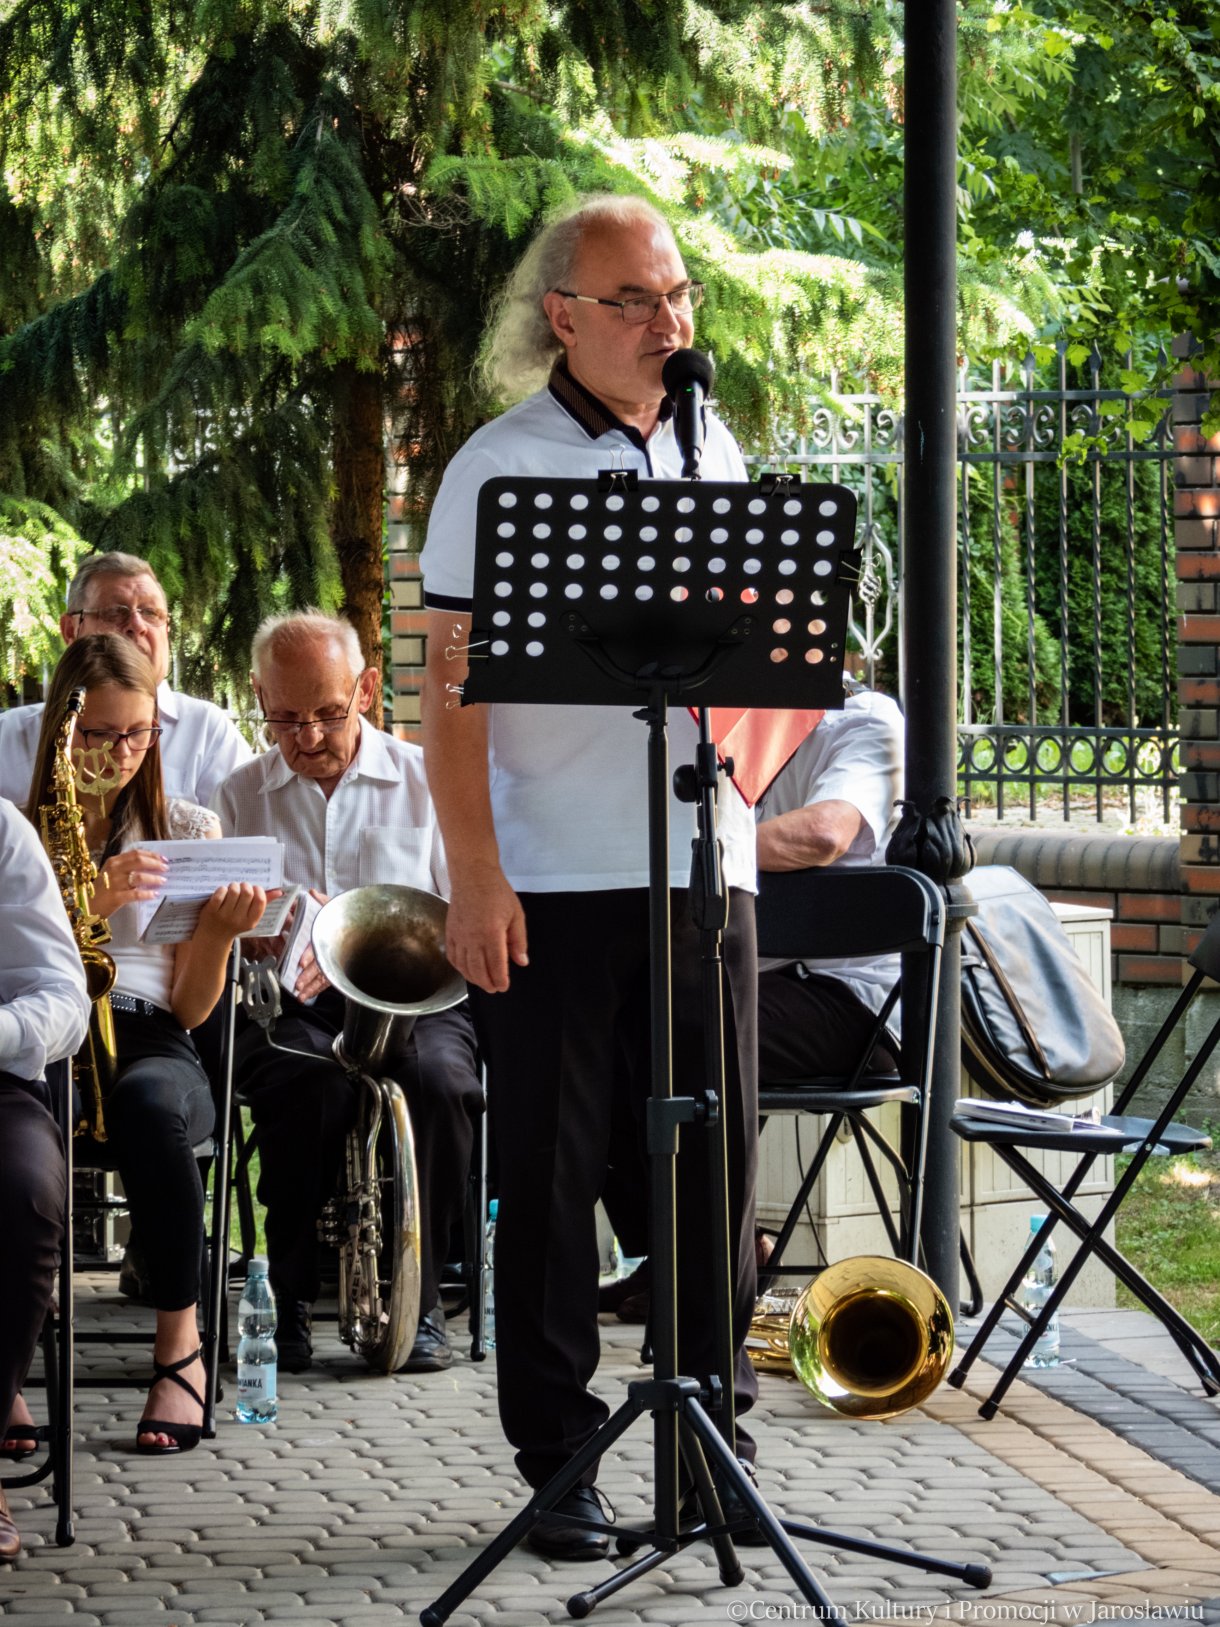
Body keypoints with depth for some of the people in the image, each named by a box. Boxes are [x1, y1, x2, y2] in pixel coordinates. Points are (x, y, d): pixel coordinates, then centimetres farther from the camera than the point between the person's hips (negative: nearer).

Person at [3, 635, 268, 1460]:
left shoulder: (188, 831, 16)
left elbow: (191, 1008, 12)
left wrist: (217, 934, -8)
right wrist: (94, 901, -16)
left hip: (147, 1043, 1)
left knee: (148, 1106, -39)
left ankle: (180, 1347, -26)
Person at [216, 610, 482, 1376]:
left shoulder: (426, 781, 10)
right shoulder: (241, 797, 15)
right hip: (288, 1006, 0)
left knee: (440, 1080, -35)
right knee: (305, 1086, -36)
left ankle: (419, 1302, -20)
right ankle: (290, 1299, -22)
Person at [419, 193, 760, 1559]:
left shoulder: (715, 455, 12)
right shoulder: (498, 468, -3)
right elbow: (450, 687, -6)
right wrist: (474, 875, -13)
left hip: (704, 869, 4)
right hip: (553, 883, -4)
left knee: (714, 1163, 6)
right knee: (550, 1175, 2)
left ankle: (716, 1437, 17)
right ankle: (557, 1462, 10)